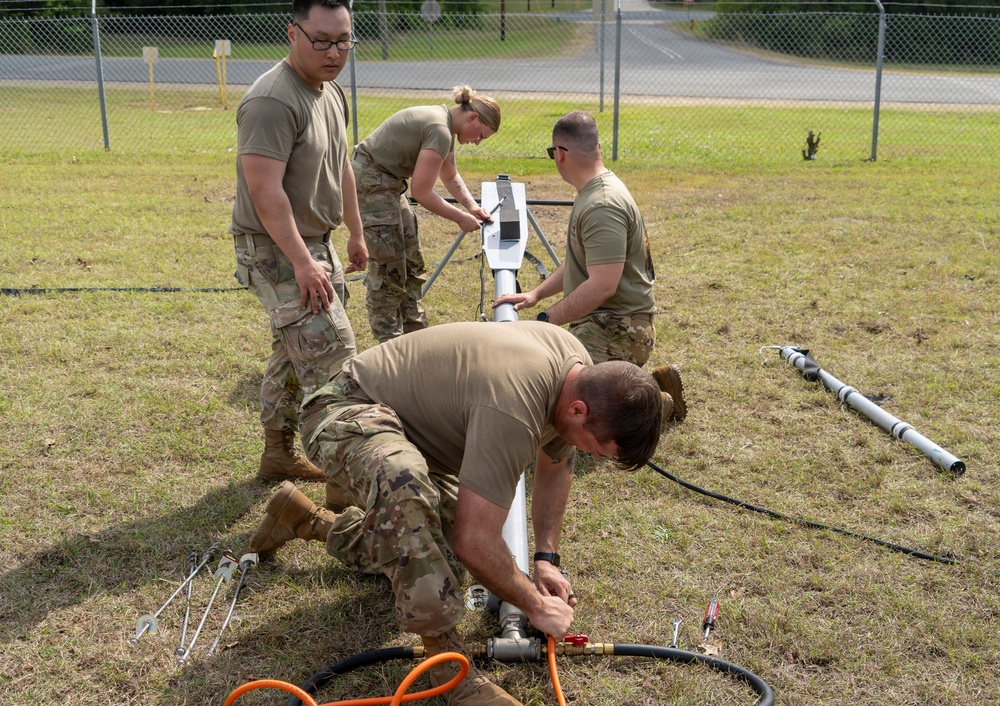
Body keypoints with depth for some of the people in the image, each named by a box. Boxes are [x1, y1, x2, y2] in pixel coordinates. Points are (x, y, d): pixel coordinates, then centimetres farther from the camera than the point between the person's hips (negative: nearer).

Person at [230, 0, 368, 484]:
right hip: (276, 251, -9)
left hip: (314, 245, 10)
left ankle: (278, 454, 30)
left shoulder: (333, 94, 10)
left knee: (295, 355, 17)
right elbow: (266, 192, -25)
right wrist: (302, 263, -26)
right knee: (333, 359, -12)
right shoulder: (272, 101, -21)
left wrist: (356, 234, 24)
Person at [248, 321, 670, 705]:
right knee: (405, 484, -42)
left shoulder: (579, 369, -9)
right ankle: (448, 661, -28)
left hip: (416, 432, 10)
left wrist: (545, 558, 4)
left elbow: (555, 467, 9)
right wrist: (536, 605, -19)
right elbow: (476, 542, -36)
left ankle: (308, 521, 31)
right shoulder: (512, 412, -38)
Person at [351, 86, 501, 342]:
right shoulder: (439, 131, -23)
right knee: (388, 266, -5)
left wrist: (472, 206, 7)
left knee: (410, 262, 15)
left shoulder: (445, 125, 8)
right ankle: (389, 343, 5)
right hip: (369, 183, -11)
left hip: (386, 183, 11)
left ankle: (414, 333, 25)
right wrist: (461, 218, -13)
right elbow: (421, 192, -22)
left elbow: (450, 176, 21)